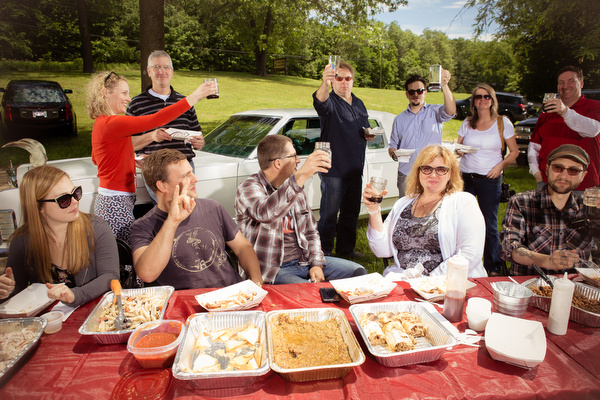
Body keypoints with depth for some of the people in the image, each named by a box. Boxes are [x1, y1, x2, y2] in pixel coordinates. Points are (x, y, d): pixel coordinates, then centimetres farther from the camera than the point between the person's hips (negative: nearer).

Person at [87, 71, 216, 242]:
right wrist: (194, 97, -26)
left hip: (106, 201, 10)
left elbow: (95, 159, 27)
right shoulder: (111, 123, -17)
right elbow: (155, 120, -27)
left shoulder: (100, 123, 14)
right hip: (116, 204, -10)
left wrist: (132, 160, 17)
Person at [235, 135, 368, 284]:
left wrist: (317, 264, 2)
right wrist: (301, 177, -41)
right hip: (274, 270, -7)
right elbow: (264, 213, -35)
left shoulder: (296, 189, 13)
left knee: (358, 272, -1)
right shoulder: (248, 188, -10)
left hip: (304, 261, 7)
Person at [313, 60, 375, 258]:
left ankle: (346, 249, 31)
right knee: (329, 214, -4)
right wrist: (324, 84, -54)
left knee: (351, 213, 16)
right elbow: (320, 101, -32)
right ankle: (324, 252, 10)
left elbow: (365, 128, 29)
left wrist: (369, 135, 5)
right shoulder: (330, 102, -7)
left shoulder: (359, 104, 16)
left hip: (355, 169, 7)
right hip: (334, 170, -7)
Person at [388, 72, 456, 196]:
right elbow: (393, 145, 16)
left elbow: (450, 111, -16)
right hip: (406, 174, 2)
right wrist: (394, 154, -8)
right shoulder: (399, 119, 14)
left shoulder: (434, 112, 6)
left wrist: (444, 85, -31)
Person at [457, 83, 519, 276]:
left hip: (490, 180, -2)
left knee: (489, 224, 2)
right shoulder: (467, 123, 9)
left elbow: (514, 152, 5)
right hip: (465, 177, 2)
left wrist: (500, 166, -10)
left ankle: (494, 268, 16)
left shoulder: (502, 122, 2)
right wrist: (459, 150, -8)